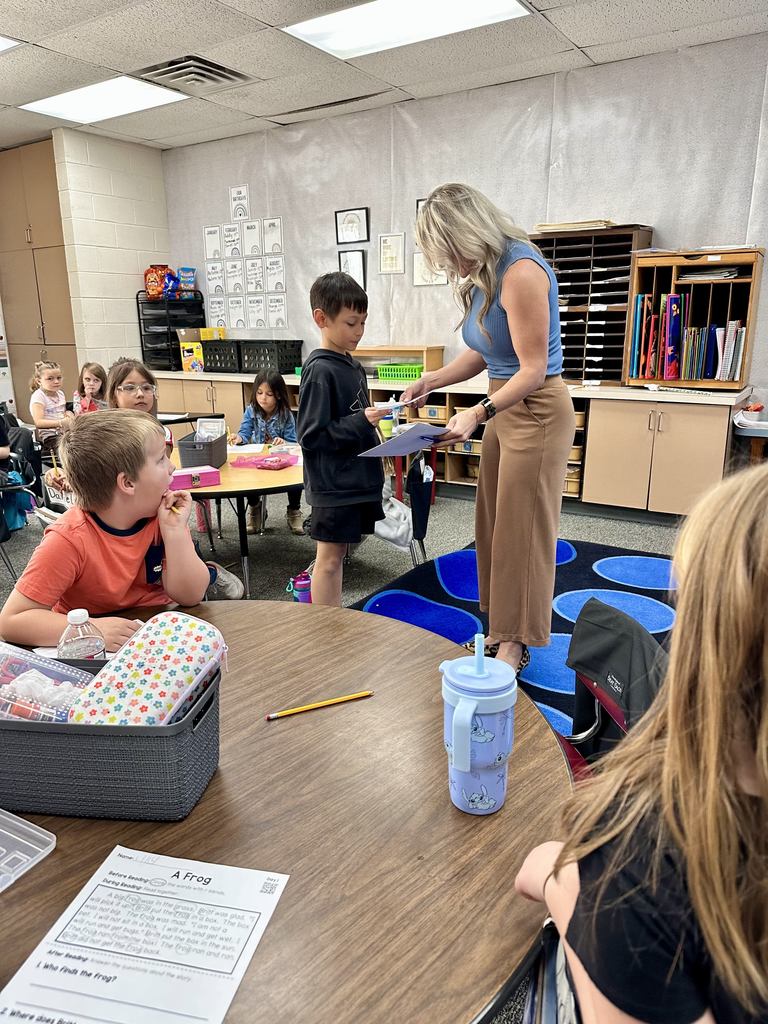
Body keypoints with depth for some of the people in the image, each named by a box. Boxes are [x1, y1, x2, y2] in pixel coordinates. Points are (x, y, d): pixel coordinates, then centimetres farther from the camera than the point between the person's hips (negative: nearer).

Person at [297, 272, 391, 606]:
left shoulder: (352, 365, 10)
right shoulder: (319, 371, -16)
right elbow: (311, 436, -20)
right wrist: (362, 422, -23)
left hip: (357, 479, 8)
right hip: (334, 485, -8)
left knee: (335, 554, 16)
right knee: (330, 557, 2)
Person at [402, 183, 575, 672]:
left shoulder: (521, 271, -20)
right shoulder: (482, 275, 9)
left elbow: (533, 369, -22)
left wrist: (478, 414, -31)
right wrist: (429, 382, 7)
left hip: (536, 411, -9)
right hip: (504, 408, 9)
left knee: (523, 530, 1)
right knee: (495, 525, 13)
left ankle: (518, 643, 16)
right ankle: (501, 630, 28)